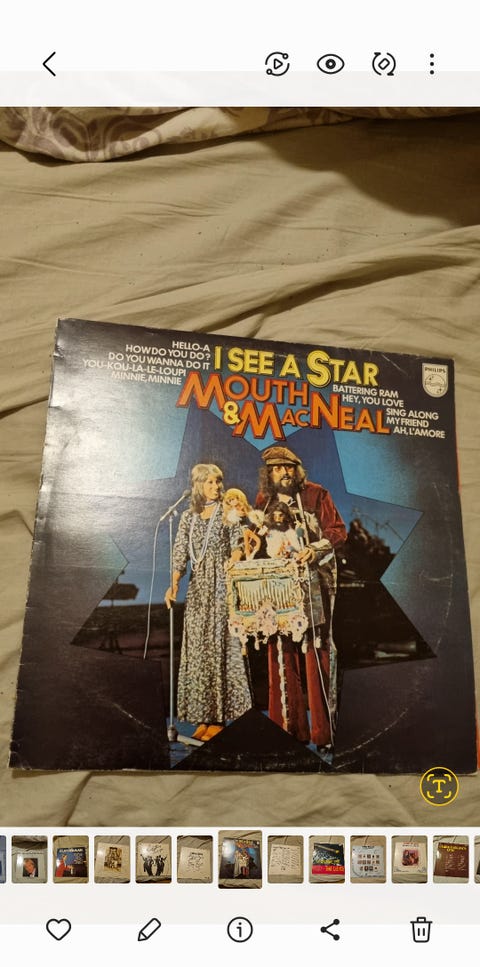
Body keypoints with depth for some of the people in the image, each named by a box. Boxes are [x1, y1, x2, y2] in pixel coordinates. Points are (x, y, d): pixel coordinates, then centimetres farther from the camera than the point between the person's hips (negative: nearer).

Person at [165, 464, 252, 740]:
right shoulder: (188, 517, 10)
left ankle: (219, 716, 8)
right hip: (198, 588, 4)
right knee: (198, 648, 5)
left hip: (223, 585, -4)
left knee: (221, 646, -2)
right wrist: (174, 584, -11)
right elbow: (181, 554, 3)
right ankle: (204, 715, 14)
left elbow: (238, 547, -6)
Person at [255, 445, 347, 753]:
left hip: (313, 586, -4)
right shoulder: (263, 500, 12)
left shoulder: (316, 494, 0)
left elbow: (338, 531, -3)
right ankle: (288, 729, 17)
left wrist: (314, 549, -19)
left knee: (318, 655, -2)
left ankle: (324, 735, 7)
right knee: (282, 656, 5)